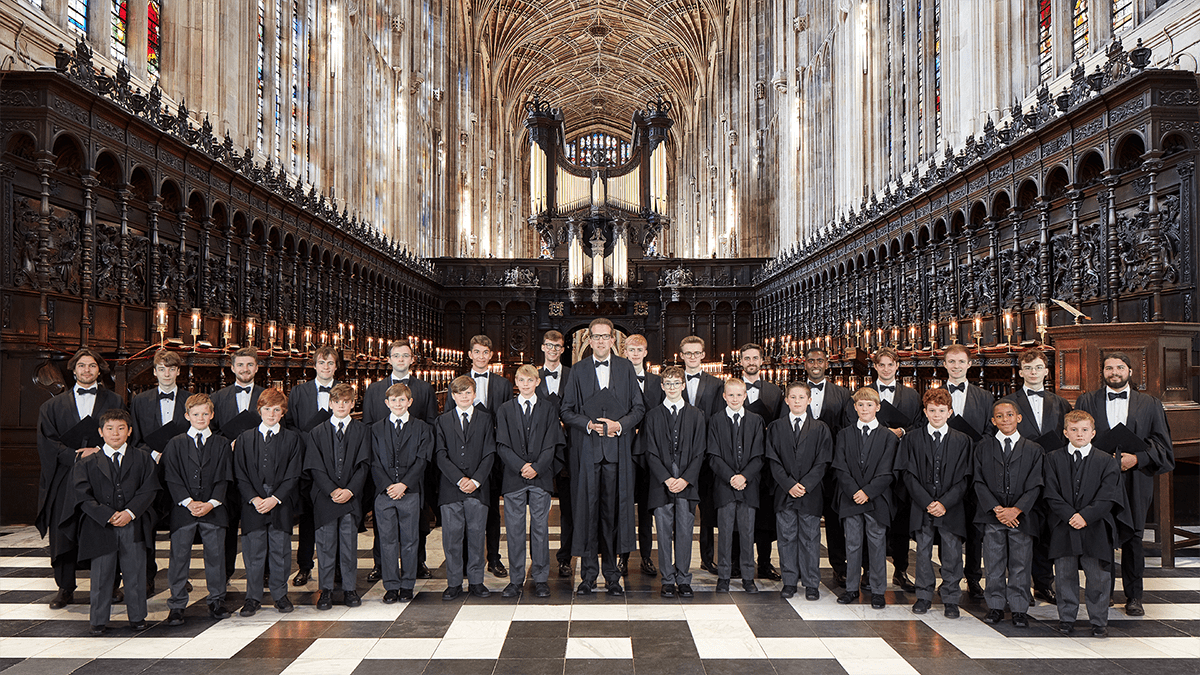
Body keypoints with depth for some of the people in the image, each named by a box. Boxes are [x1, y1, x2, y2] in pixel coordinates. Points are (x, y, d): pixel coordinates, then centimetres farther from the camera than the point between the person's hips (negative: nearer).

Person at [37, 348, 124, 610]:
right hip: (65, 479, 1)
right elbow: (47, 441, 4)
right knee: (64, 534, 1)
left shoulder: (114, 402, 11)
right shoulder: (54, 406, 14)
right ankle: (65, 588, 13)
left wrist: (98, 450, -12)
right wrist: (77, 457, -10)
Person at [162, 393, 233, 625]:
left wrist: (211, 503, -11)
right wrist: (189, 502, -13)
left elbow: (223, 478, 2)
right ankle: (177, 605, 13)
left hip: (213, 509, 0)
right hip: (182, 510, 0)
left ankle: (216, 601, 19)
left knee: (215, 555, 6)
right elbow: (172, 478, -1)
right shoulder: (175, 444, 6)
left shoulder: (222, 444, 7)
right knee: (179, 557, 3)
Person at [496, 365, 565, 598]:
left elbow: (551, 444, 0)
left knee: (540, 527, 4)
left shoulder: (549, 409, 6)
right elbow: (502, 445, 0)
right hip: (513, 476, 0)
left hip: (541, 476, 0)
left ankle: (541, 579, 13)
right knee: (514, 529, 4)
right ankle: (516, 579, 14)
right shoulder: (505, 409, 7)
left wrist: (536, 467, -12)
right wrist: (521, 466, -12)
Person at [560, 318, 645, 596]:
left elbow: (638, 408, 8)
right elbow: (567, 411, 7)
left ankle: (612, 575, 13)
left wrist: (620, 424, -9)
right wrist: (589, 424, -10)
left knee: (614, 508, 2)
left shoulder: (626, 368, 9)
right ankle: (588, 574, 9)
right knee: (587, 508, -1)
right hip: (586, 449, 0)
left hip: (617, 449, 0)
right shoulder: (578, 371, 8)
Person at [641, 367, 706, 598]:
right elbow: (650, 453, 1)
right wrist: (666, 479, -9)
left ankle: (684, 580, 12)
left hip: (687, 483, 0)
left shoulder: (696, 415, 6)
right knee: (664, 532, 2)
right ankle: (668, 581, 11)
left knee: (685, 531, 1)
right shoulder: (653, 416, 6)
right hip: (661, 483, 0)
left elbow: (699, 452, 2)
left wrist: (685, 479, -9)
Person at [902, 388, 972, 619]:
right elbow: (910, 475, -2)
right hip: (921, 507, 0)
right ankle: (924, 596, 21)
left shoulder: (962, 441, 3)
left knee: (952, 555, 3)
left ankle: (951, 599, 18)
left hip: (952, 508, 0)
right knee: (923, 553, 7)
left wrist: (945, 503, -12)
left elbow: (964, 478, -1)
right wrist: (927, 502, -12)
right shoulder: (912, 439, 3)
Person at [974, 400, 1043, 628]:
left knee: (1020, 565, 5)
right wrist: (996, 508, -10)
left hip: (1021, 516, 0)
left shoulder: (1033, 450, 4)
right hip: (992, 516, 1)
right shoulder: (983, 447, 5)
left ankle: (1019, 609, 16)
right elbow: (979, 482, 0)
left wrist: (1016, 509, -12)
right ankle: (996, 607, 18)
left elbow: (1035, 485, -1)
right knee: (994, 564, 6)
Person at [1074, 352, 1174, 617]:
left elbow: (1162, 443, 5)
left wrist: (1137, 458, -11)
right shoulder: (1086, 402, 9)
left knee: (1133, 537, 5)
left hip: (1134, 483, 1)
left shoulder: (1150, 405, 10)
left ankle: (1134, 596, 17)